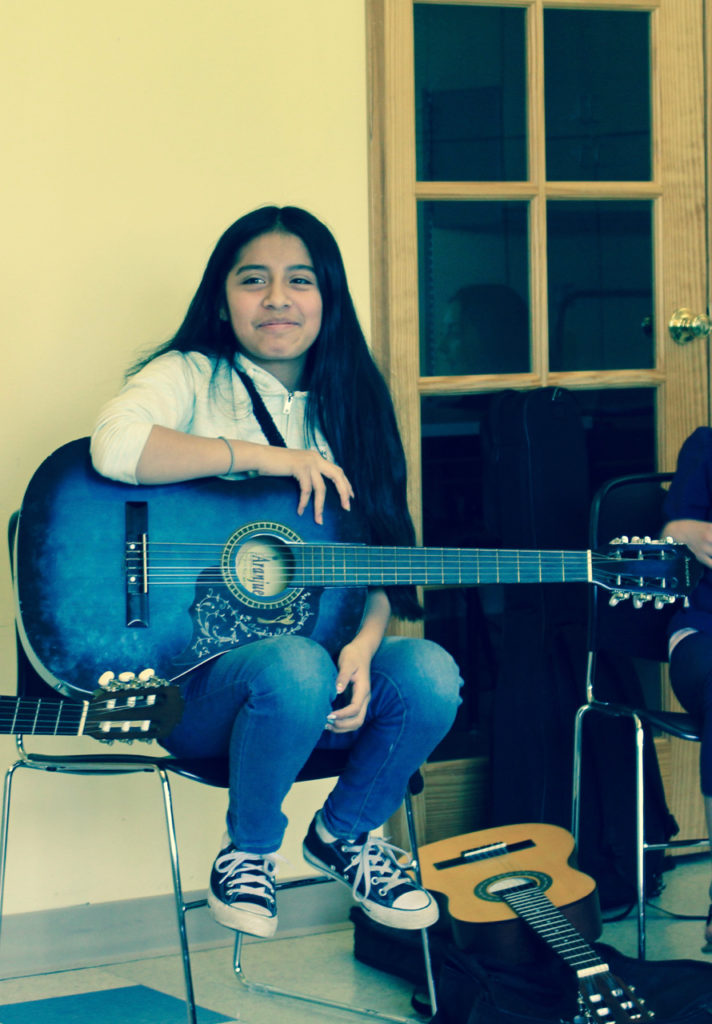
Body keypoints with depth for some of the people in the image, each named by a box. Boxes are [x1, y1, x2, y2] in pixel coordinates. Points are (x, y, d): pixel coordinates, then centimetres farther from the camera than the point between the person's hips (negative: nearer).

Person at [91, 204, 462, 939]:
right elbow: (115, 446, -24)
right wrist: (266, 457, -19)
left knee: (428, 674, -25)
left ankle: (345, 832, 6)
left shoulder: (348, 403, 14)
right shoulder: (190, 377, 0)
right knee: (296, 668, -36)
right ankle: (247, 849, -5)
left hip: (322, 655, 4)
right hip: (192, 667, -4)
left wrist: (362, 647, -13)